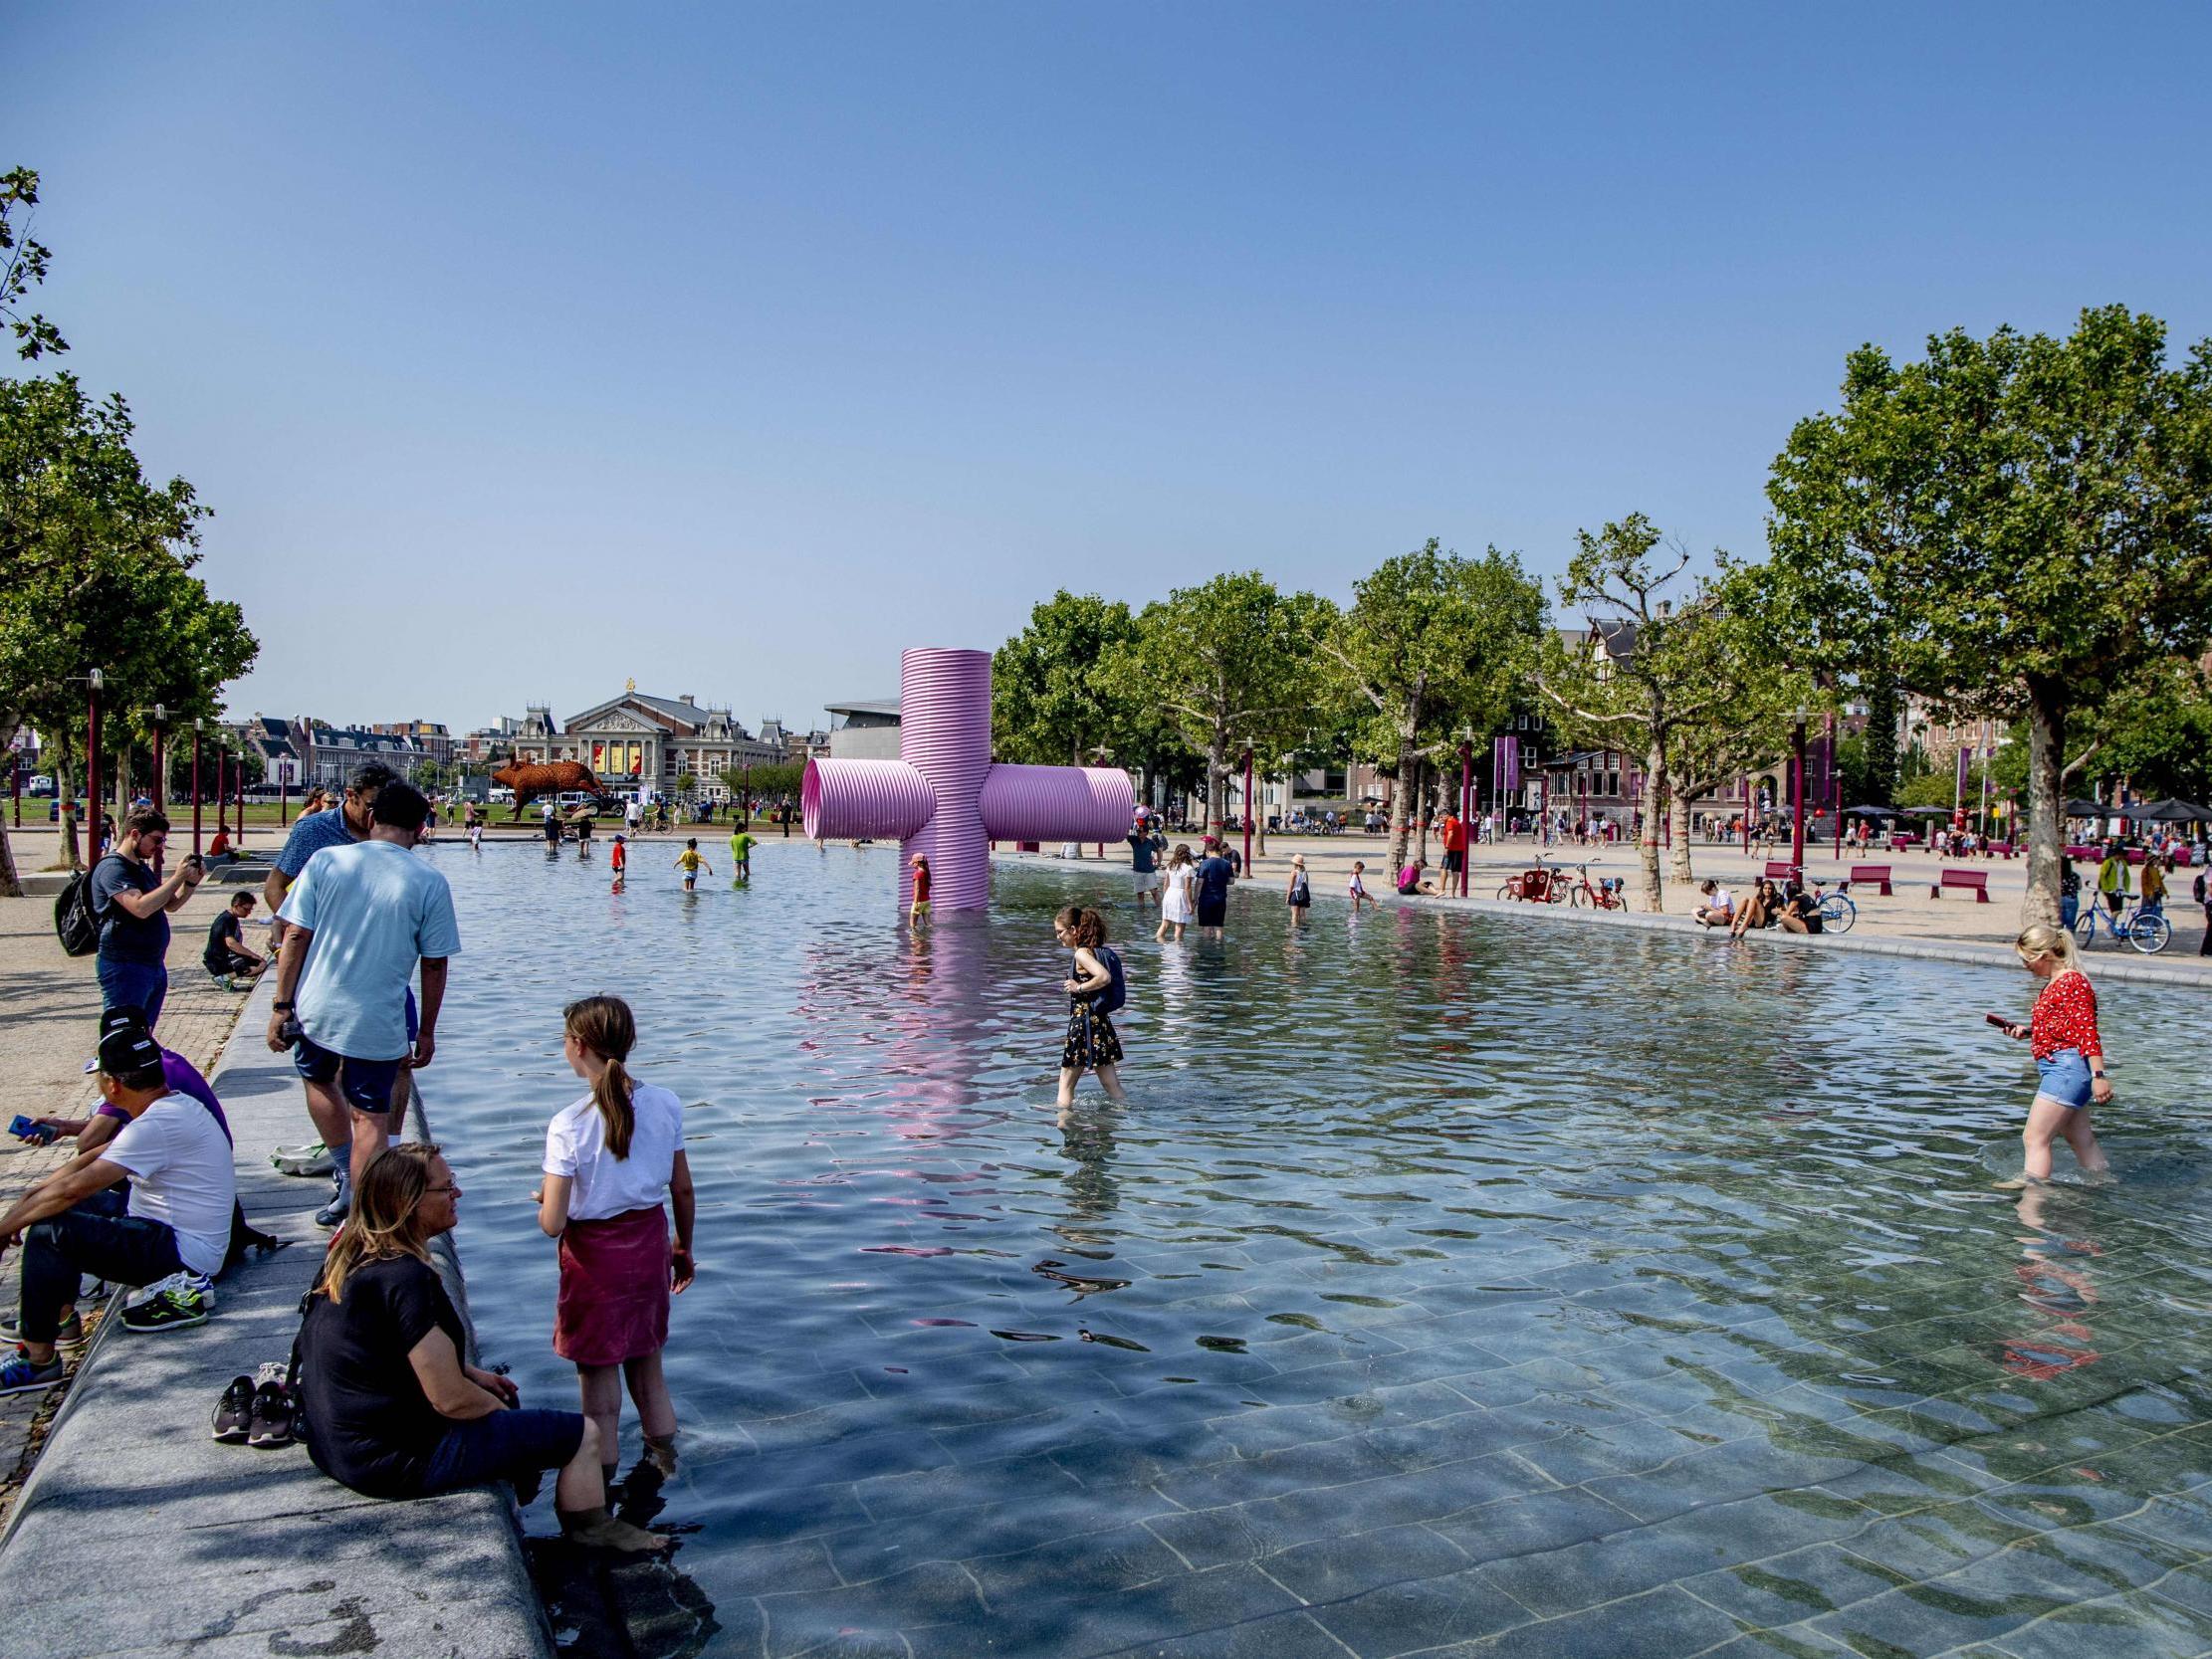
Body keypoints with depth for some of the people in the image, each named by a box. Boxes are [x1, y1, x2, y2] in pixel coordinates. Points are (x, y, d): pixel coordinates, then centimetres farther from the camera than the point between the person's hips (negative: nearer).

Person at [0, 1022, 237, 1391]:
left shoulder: (156, 1125, -24)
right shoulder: (172, 1104, 8)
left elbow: (73, 1187, -24)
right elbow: (98, 1155, 16)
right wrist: (34, 1193, 7)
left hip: (185, 1255, -11)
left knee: (48, 1232, -18)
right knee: (58, 1206, 19)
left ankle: (38, 1360, -9)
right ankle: (60, 1314, 22)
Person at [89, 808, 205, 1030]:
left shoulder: (143, 867, 18)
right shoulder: (112, 867, -12)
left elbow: (170, 904, 22)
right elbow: (141, 908, -26)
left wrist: (191, 882, 4)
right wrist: (177, 877, -22)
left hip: (154, 965, 9)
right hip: (125, 969, -9)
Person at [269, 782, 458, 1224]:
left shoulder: (325, 860, -1)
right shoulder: (430, 883, -5)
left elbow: (295, 938, -2)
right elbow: (435, 966, -2)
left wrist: (281, 1006, 5)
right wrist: (427, 1032, 8)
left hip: (316, 1010, 2)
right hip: (378, 1021, -2)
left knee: (319, 1079, 30)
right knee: (370, 1119, 11)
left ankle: (347, 1177, 30)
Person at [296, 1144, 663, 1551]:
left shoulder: (351, 1254, 3)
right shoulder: (405, 1278, -27)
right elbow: (452, 1400, -24)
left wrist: (472, 1374, 15)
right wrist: (500, 1409, -3)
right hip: (398, 1460, -10)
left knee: (503, 1396, 31)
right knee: (583, 1433, -1)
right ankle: (592, 1533, 20)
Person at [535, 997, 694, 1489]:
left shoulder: (569, 1125, -23)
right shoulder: (666, 1105, -10)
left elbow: (552, 1224, -21)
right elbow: (683, 1190, 0)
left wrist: (543, 1201, 2)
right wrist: (684, 1249, 15)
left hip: (594, 1255, -4)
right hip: (649, 1244, 4)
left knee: (597, 1375, 13)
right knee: (646, 1361, 24)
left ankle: (602, 1473, 27)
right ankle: (664, 1455, 37)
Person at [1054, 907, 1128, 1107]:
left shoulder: (1082, 953, -15)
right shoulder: (1096, 950, 11)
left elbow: (1105, 977, -30)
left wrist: (1079, 987, -17)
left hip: (1084, 1024, -9)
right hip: (1101, 1022, 9)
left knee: (1066, 1085, 4)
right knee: (1112, 1087, 11)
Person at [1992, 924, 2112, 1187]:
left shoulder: (2074, 982, -14)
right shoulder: (2054, 983, 17)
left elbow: (2088, 1032, -20)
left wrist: (2098, 1075, -24)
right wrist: (2025, 1031, 9)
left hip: (2068, 1065, -11)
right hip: (2057, 1068, 11)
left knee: (2034, 1137, -13)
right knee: (2080, 1139, 21)